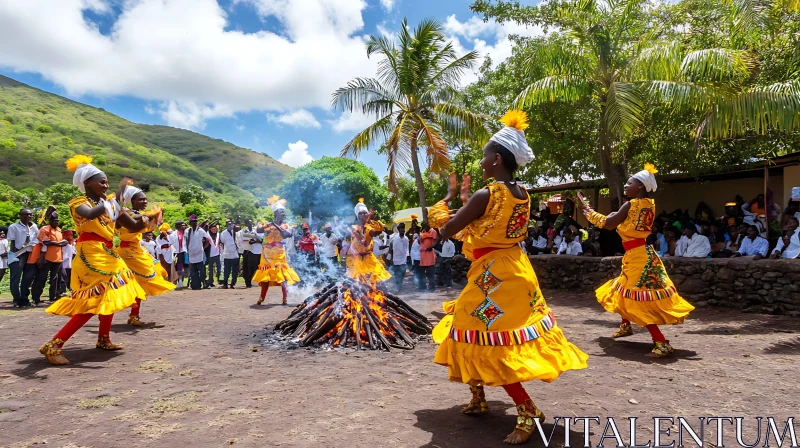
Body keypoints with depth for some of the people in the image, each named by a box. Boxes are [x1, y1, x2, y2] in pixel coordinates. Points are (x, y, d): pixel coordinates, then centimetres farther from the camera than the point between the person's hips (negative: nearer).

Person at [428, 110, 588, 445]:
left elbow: (447, 230, -13)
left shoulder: (486, 194, -19)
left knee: (489, 344, -1)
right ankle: (479, 397, 35)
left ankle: (528, 412, 1)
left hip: (491, 275, -9)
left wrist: (449, 195, 3)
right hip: (513, 268, 9)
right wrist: (466, 199, 20)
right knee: (497, 338, 22)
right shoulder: (522, 195, 6)